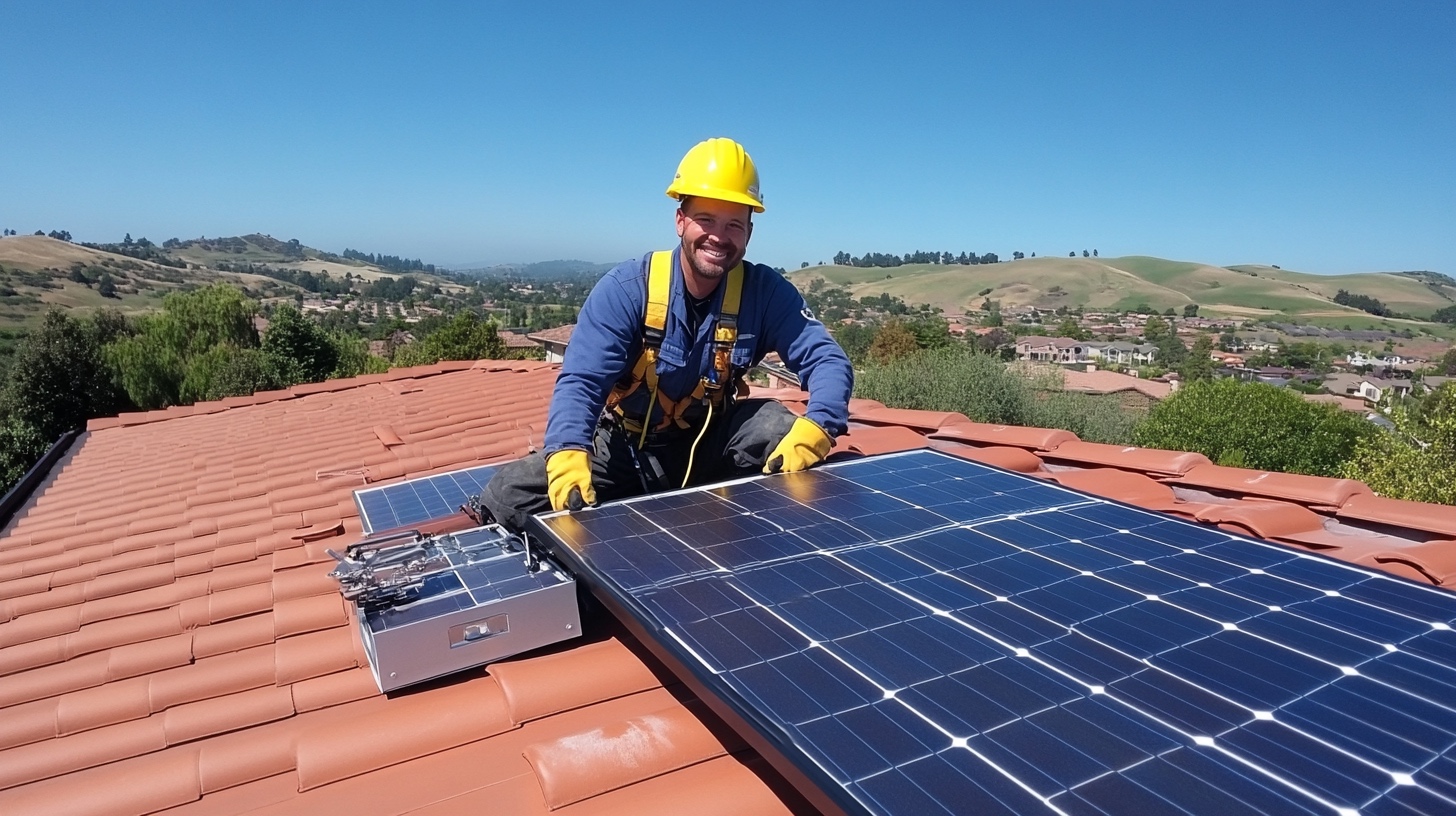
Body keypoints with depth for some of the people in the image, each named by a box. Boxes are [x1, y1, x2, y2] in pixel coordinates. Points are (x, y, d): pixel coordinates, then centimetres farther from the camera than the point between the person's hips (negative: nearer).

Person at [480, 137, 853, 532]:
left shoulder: (764, 292, -12)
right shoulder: (627, 287, -18)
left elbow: (828, 361, -17)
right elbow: (580, 382, -26)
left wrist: (811, 433, -39)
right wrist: (567, 460, -47)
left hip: (710, 447, 2)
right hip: (625, 451, -1)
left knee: (775, 424, -27)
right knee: (509, 493, -20)